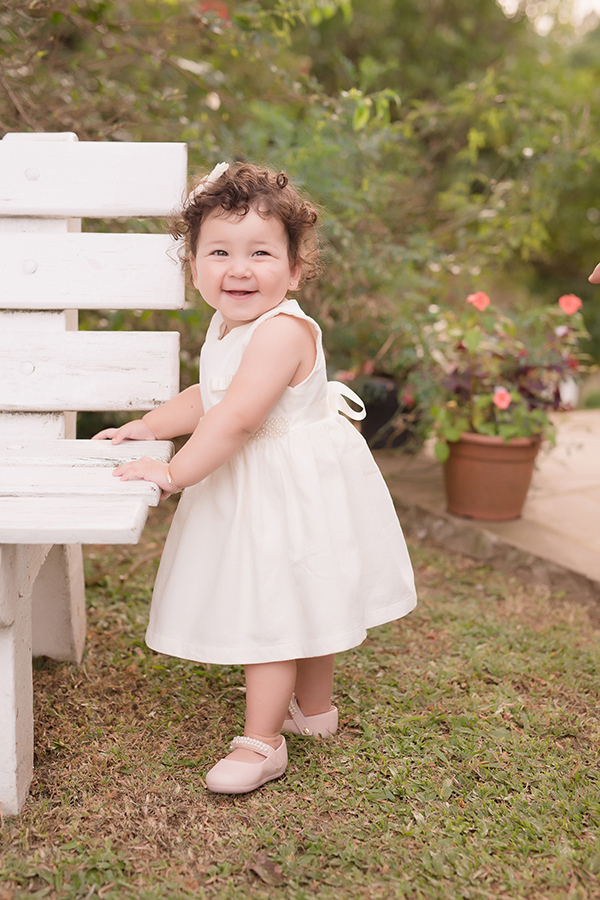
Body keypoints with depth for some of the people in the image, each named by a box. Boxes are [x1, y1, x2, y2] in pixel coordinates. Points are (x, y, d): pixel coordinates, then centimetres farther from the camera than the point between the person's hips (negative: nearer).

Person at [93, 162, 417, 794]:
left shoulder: (281, 331, -27)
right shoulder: (226, 327, 5)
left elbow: (237, 419, -32)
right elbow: (206, 397, 20)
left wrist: (175, 472, -27)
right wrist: (146, 427, 15)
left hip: (292, 489, -10)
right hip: (254, 485, 10)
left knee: (271, 609, -4)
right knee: (300, 603, 22)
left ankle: (261, 742, 7)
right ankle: (314, 709, 40)